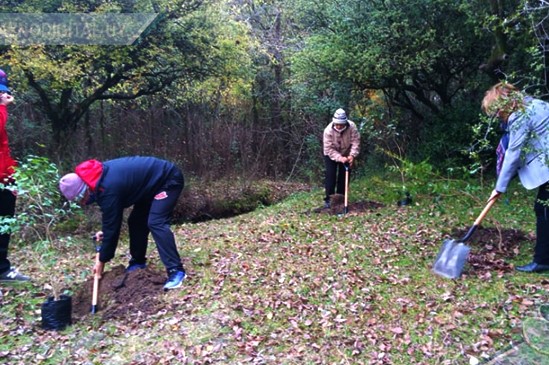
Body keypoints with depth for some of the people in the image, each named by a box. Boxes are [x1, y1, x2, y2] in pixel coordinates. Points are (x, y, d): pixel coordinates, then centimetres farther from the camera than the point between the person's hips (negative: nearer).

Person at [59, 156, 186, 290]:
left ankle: (176, 270, -21)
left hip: (168, 180, -10)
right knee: (136, 221, 11)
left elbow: (111, 225, -17)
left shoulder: (108, 189, -27)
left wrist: (102, 261, -7)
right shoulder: (100, 175, 0)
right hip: (153, 181, 10)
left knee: (156, 223, -22)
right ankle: (138, 262, 23)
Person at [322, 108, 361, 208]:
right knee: (330, 175, -11)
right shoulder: (328, 130, -31)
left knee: (344, 176, 3)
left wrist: (352, 155, -40)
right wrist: (340, 158, -40)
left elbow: (355, 142, -25)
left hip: (346, 154, 2)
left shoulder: (352, 127, -28)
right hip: (331, 155, -2)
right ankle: (328, 199, -4)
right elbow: (329, 149, -29)